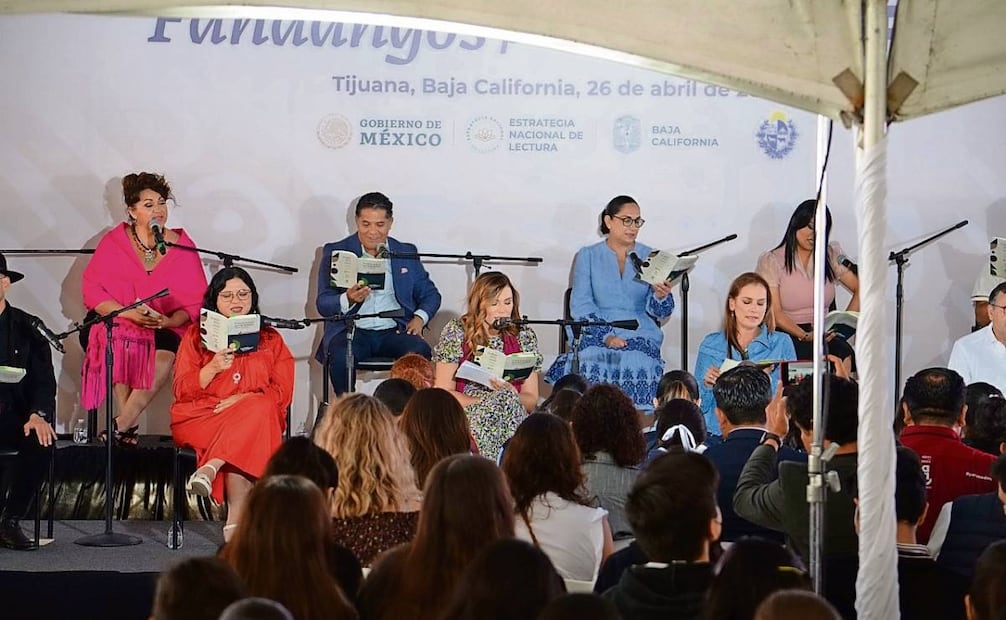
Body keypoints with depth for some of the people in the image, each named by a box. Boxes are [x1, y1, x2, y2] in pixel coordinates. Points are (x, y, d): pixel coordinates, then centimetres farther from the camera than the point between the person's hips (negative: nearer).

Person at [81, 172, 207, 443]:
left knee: (166, 347, -33)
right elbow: (92, 291, -4)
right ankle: (128, 424, -28)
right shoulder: (113, 242, 2)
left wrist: (168, 321, -20)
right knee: (120, 345, -35)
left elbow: (196, 300, 1)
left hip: (167, 328, 0)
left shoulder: (182, 245, 4)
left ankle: (121, 424, -28)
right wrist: (130, 313, -19)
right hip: (116, 322, 0)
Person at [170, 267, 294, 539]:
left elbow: (282, 392, 6)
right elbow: (182, 391, 5)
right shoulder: (196, 335, 15)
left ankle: (210, 468, -49)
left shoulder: (271, 339, 18)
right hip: (201, 416, -1)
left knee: (259, 411, -38)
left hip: (257, 416, 1)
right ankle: (236, 521, -47)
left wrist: (242, 399, -12)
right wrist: (213, 368, -13)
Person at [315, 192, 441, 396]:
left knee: (420, 353, -30)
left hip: (394, 331, 2)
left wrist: (420, 317, -3)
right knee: (341, 357, -35)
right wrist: (348, 299, -23)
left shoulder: (406, 253, 16)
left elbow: (430, 294, 20)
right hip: (352, 330, -2)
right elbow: (323, 304, 0)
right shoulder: (336, 252, 8)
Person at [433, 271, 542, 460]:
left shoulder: (524, 336, 11)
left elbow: (531, 400, 11)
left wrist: (511, 395, -13)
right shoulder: (456, 332, 4)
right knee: (506, 399, -33)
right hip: (464, 415, -2)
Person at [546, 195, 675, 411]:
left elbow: (660, 312, 9)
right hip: (596, 334, 0)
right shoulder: (588, 256, 13)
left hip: (640, 336, 1)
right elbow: (580, 305, 2)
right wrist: (606, 335, -14)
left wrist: (661, 296, -17)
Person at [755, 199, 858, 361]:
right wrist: (805, 336, -22)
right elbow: (775, 313, -7)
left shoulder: (831, 256, 14)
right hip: (786, 335, -3)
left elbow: (861, 290, 10)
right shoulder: (771, 261, 1)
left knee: (844, 353, -31)